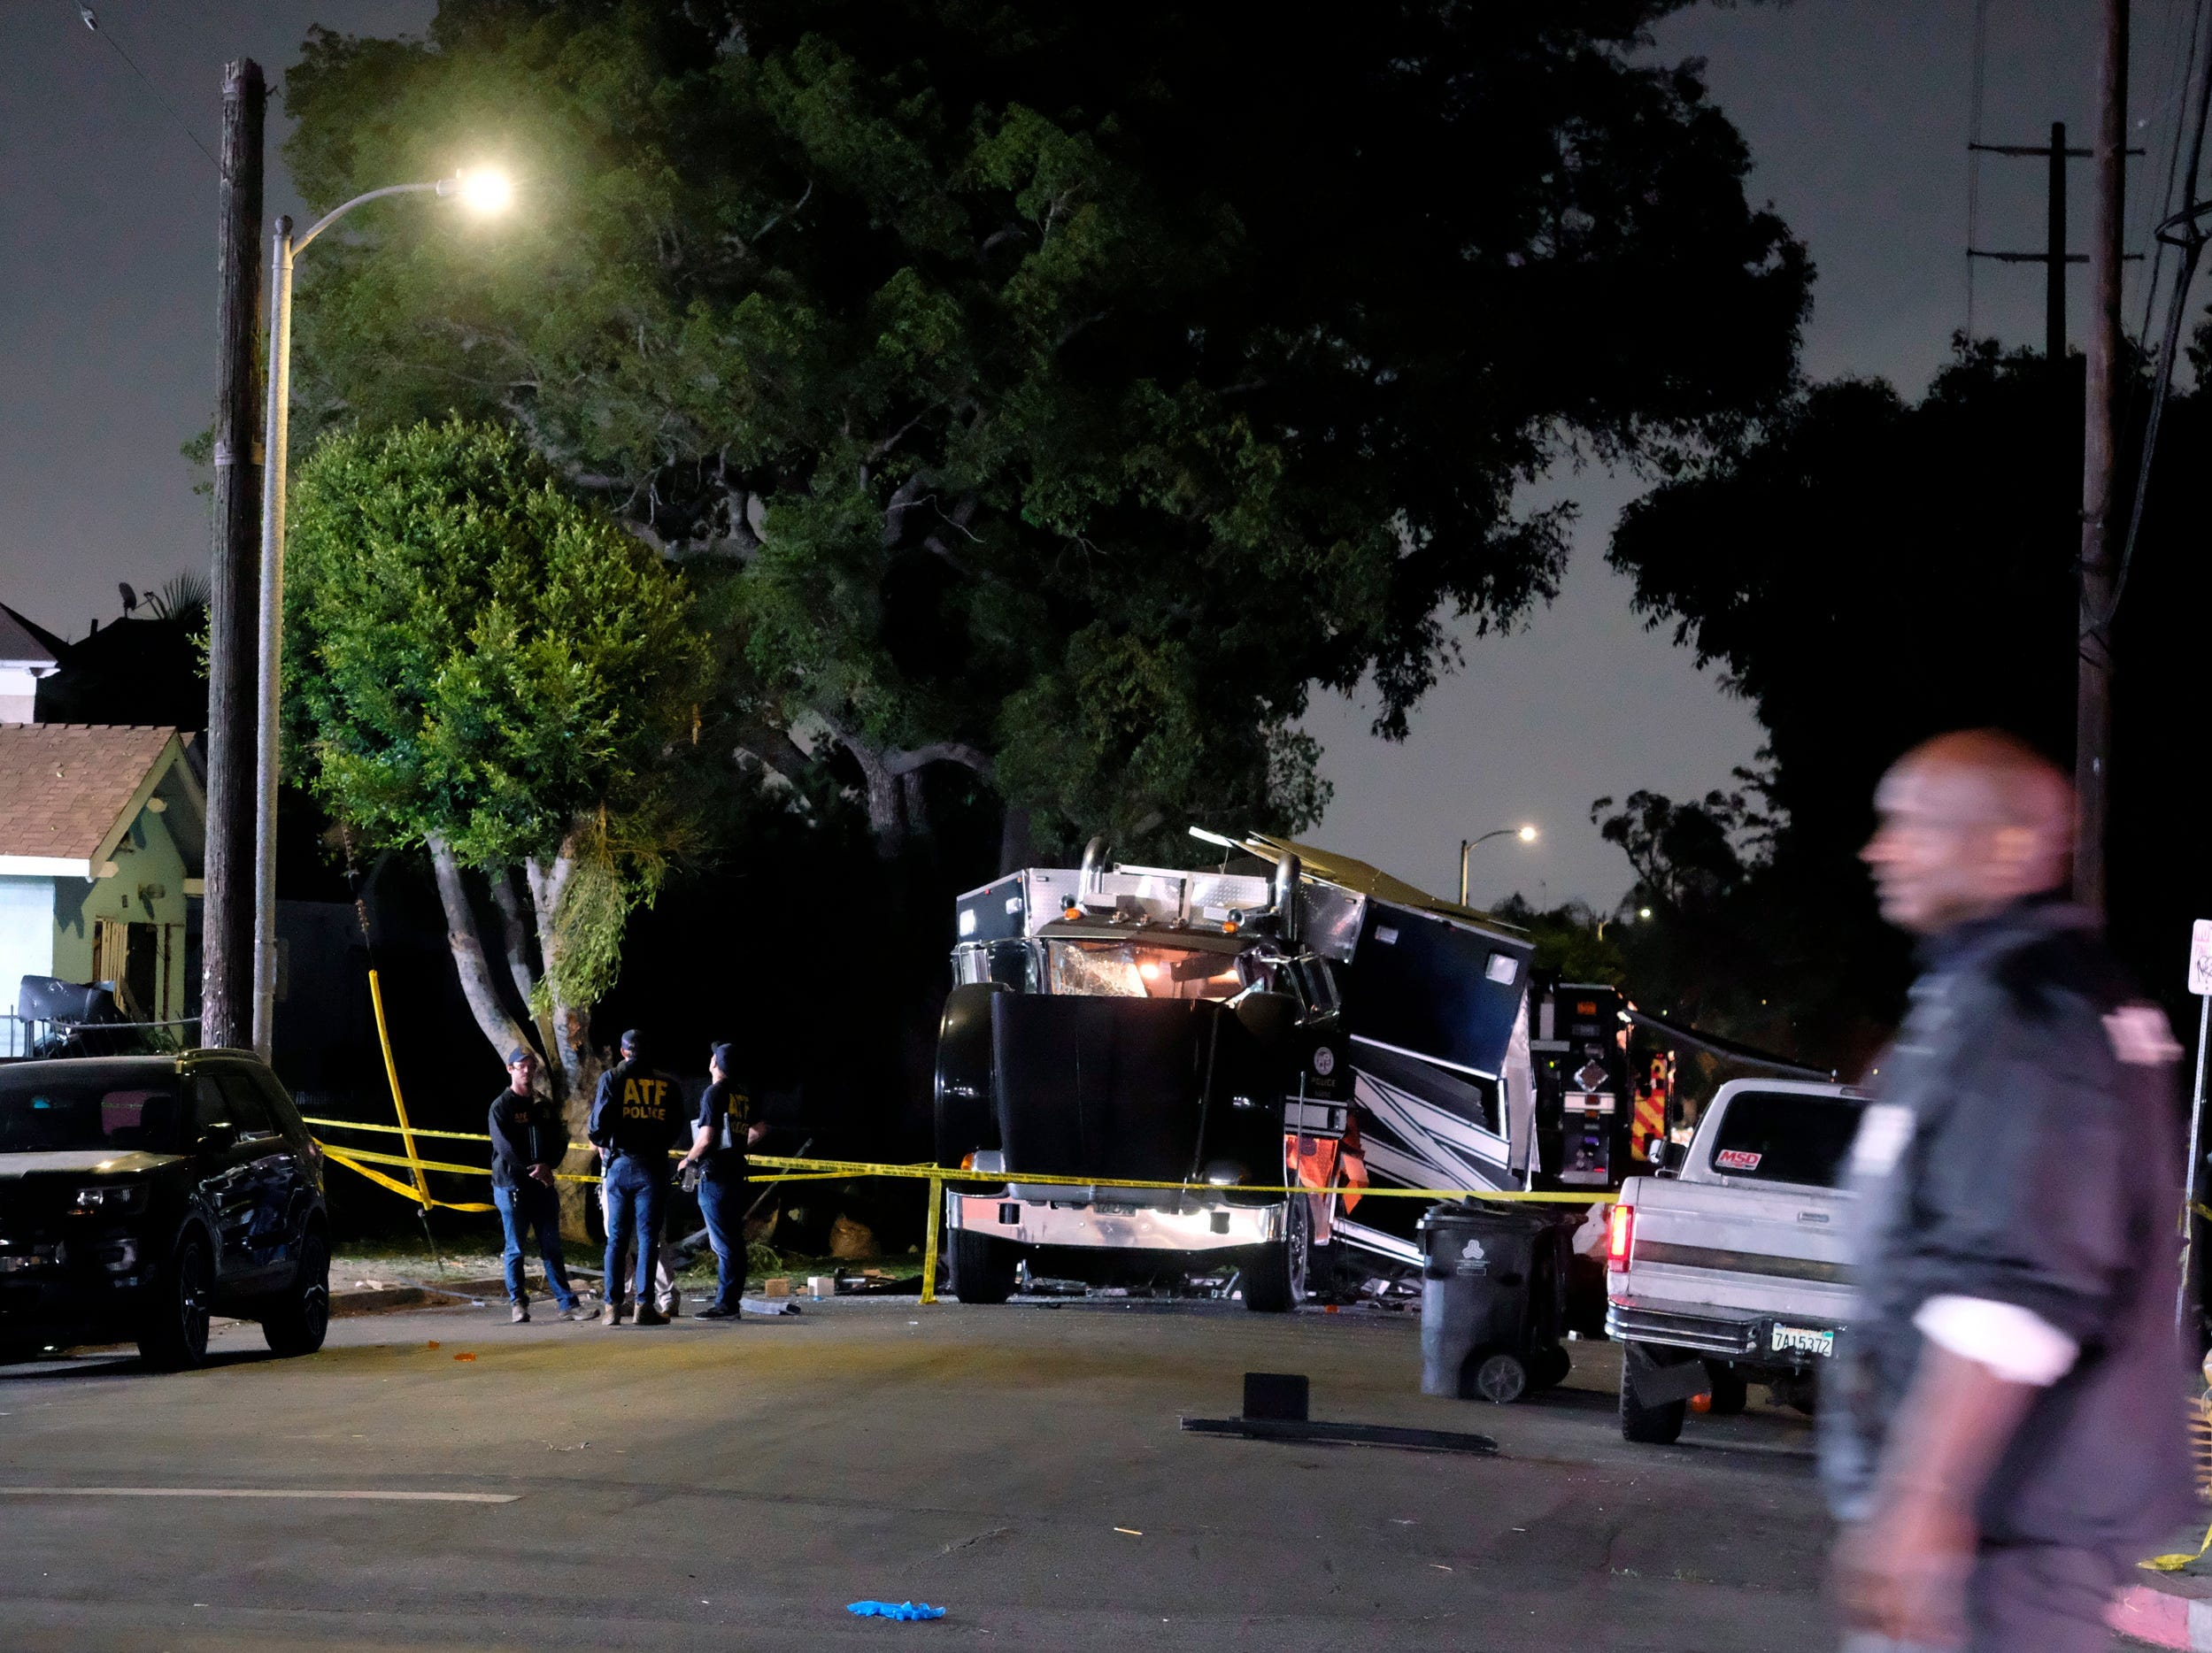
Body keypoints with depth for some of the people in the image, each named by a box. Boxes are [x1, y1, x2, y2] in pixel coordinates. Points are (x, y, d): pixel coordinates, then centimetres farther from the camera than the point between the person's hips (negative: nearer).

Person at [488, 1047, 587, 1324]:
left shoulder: (544, 1106, 14)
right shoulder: (501, 1107, -2)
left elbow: (559, 1141, 9)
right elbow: (505, 1147, -11)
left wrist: (547, 1166, -11)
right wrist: (534, 1171, -15)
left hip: (543, 1185, 4)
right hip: (511, 1185, -4)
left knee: (552, 1247, 5)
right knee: (515, 1249, 0)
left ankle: (568, 1302, 4)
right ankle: (517, 1303, 7)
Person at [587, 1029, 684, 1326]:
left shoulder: (612, 1078, 2)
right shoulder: (667, 1083, 7)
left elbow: (600, 1121, -7)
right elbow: (677, 1126, 6)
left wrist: (600, 1143, 14)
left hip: (620, 1164, 0)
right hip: (653, 1167, 0)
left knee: (616, 1238, 5)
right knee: (648, 1237, 1)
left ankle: (613, 1306, 2)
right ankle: (644, 1305, -6)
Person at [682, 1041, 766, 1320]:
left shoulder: (713, 1093, -11)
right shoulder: (743, 1095, 12)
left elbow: (706, 1138, -17)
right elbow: (760, 1130, 20)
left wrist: (687, 1160, -2)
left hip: (715, 1175, -8)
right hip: (736, 1173, 8)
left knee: (722, 1243, -8)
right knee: (735, 1240, 9)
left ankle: (724, 1304, -9)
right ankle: (732, 1301, 13)